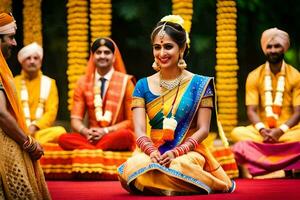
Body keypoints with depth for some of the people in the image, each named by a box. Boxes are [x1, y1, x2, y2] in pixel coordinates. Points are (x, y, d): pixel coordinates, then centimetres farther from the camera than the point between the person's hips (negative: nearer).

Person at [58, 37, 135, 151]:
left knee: (126, 135, -38)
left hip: (116, 137, -2)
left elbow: (132, 121, 1)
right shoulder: (83, 83, 12)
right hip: (91, 137, 2)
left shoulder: (125, 82, 4)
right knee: (63, 139, -28)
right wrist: (85, 131, -16)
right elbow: (75, 120, 8)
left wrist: (106, 131, -14)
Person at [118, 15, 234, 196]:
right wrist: (152, 151, -22)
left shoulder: (199, 84, 3)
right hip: (152, 149, 2)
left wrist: (176, 152, -18)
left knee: (178, 167, -38)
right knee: (135, 166, -34)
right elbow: (139, 131, 0)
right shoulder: (143, 86, 9)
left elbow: (203, 130, -2)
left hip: (188, 151, -2)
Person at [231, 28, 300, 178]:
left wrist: (280, 131, -21)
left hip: (287, 130, -1)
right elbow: (251, 111, -1)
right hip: (262, 130, 1)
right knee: (237, 133, -30)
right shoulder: (254, 76, 6)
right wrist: (262, 130, -21)